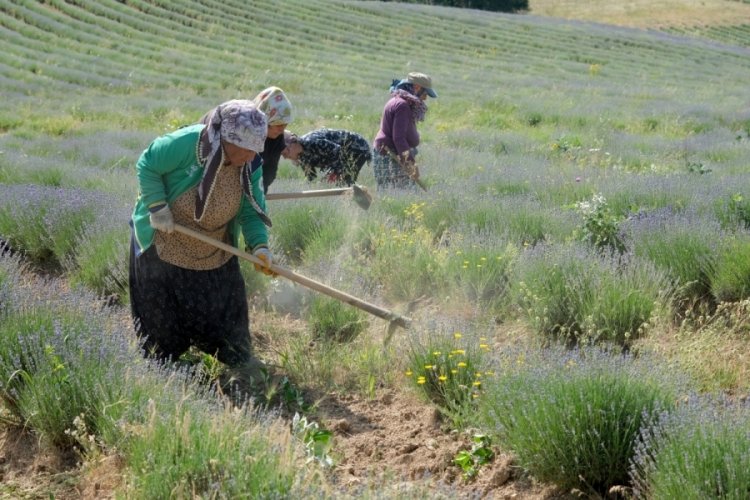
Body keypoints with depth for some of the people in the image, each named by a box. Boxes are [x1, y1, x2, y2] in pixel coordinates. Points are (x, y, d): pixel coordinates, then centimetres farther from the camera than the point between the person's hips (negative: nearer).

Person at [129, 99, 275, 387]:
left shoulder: (249, 169, -10)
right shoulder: (187, 143, -29)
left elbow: (251, 211, -8)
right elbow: (147, 165, -19)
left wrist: (259, 244, -24)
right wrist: (157, 206, -24)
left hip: (214, 253, 4)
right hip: (161, 245, -4)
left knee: (226, 305, 9)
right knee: (160, 312, 9)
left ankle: (239, 358, 29)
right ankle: (159, 363, 29)